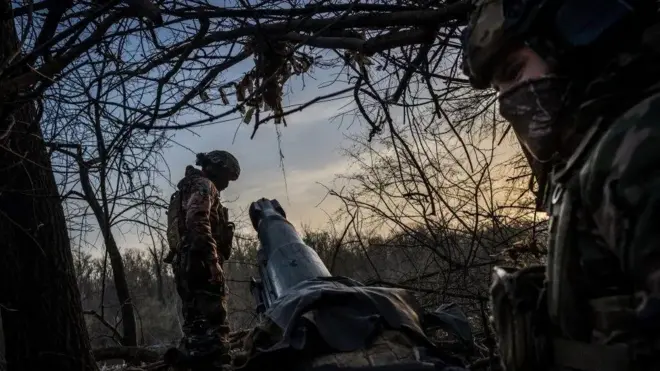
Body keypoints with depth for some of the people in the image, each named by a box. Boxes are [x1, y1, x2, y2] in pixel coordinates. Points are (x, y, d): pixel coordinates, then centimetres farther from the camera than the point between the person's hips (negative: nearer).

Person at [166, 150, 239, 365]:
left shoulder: (189, 188, 29)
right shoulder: (203, 185, -3)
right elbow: (197, 222, -20)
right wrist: (213, 260, -24)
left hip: (185, 261, 10)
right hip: (199, 261, -10)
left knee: (196, 321, 10)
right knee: (213, 319, -14)